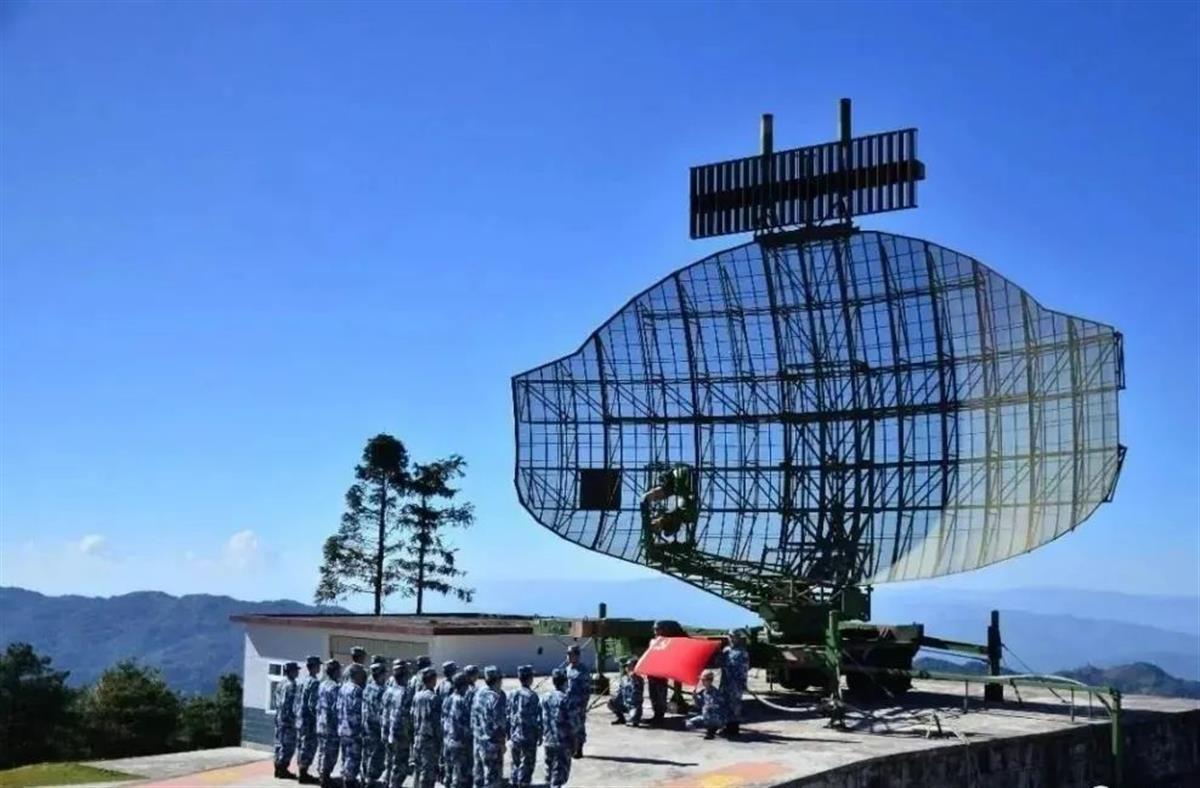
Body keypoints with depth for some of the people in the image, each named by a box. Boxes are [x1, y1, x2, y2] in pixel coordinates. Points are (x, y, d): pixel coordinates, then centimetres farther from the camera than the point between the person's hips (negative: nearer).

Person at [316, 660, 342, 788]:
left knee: (322, 751, 15)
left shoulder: (322, 685, 9)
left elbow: (318, 705, 14)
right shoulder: (336, 687, -17)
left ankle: (321, 775, 22)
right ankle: (325, 777, 1)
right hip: (331, 727, -8)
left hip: (321, 725, 8)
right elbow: (336, 708, -20)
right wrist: (339, 724, -9)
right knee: (330, 753, -2)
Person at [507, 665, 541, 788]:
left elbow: (507, 715, 7)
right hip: (529, 736, -6)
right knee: (527, 764, 4)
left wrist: (508, 733, 15)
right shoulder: (532, 696, -16)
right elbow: (537, 718, -14)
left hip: (515, 735, 6)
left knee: (516, 763, 17)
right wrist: (540, 736, -5)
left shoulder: (512, 694, 2)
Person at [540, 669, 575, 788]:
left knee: (550, 767, 18)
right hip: (563, 742, -6)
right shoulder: (565, 699, -13)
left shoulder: (546, 698, 3)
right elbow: (570, 723, -12)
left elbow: (542, 720, 8)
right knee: (560, 770, -1)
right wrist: (573, 743, -5)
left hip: (548, 740, 6)